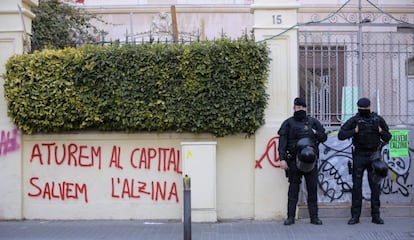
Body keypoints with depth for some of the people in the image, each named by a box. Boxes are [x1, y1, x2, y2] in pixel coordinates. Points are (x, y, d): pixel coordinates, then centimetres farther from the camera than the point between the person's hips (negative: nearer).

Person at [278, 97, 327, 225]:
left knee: (312, 188, 3)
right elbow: (282, 142, -3)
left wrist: (315, 133, -4)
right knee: (293, 189, 0)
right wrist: (282, 159, -13)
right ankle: (290, 217, 4)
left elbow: (324, 137, 17)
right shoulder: (288, 123, 6)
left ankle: (314, 216, 9)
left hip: (311, 160, 2)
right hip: (294, 161, -2)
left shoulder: (313, 122, 14)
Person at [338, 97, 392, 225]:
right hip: (359, 156, -1)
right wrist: (354, 131, -16)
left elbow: (388, 137, 12)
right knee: (357, 186, 1)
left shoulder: (378, 119, 5)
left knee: (375, 186, 4)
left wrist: (381, 132, -7)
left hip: (374, 156, 2)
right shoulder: (354, 120, -1)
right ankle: (355, 215, 7)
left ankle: (376, 215, 12)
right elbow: (341, 135, -6)